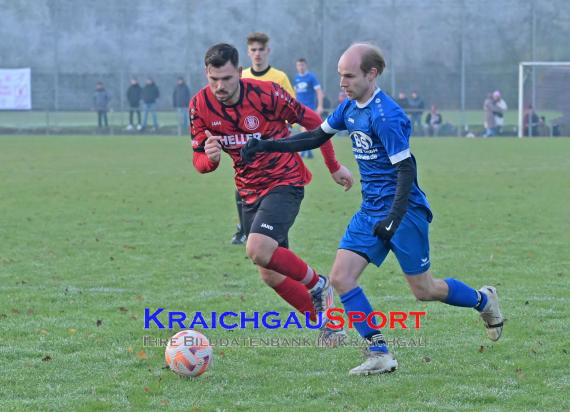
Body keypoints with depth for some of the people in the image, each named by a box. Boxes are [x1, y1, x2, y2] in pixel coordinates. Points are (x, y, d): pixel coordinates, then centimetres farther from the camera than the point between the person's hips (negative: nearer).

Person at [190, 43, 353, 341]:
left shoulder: (266, 94, -20)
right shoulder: (200, 106, -9)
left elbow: (310, 120, -5)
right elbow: (199, 161, -3)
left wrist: (334, 166, 2)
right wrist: (210, 159, -28)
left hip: (285, 182, -6)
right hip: (250, 191, 6)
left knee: (258, 250, -27)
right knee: (270, 275, 6)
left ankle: (318, 286, -2)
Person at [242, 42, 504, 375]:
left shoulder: (386, 116, -21)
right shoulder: (350, 108, 5)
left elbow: (406, 168, -21)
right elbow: (317, 137, 18)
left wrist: (394, 219, -29)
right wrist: (268, 146, 9)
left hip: (405, 210, -8)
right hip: (371, 211, 8)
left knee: (423, 290, 2)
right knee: (341, 277, -7)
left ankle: (484, 300, 31)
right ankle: (380, 354, -4)